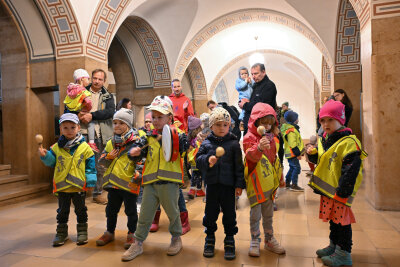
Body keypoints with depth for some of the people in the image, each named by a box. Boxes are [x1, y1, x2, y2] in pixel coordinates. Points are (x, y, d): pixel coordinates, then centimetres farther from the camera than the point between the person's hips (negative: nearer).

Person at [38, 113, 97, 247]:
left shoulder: (85, 147, -7)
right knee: (62, 211, 16)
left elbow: (91, 166, -5)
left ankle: (82, 232, 29)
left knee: (81, 211, 13)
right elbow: (51, 162, 5)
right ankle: (61, 233, 31)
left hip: (79, 186, -2)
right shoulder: (56, 147, -1)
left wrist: (90, 181, -10)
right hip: (61, 186, 2)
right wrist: (45, 156, -14)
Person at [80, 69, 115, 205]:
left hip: (101, 135, 1)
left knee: (101, 166, 7)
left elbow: (110, 112, -5)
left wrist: (92, 115, -15)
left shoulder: (108, 96, 12)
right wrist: (79, 115, -8)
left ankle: (97, 193, 20)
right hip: (84, 133, -1)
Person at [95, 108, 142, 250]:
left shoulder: (135, 142, -10)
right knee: (111, 209, 19)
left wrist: (138, 176, -22)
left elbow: (141, 159, -12)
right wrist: (108, 157, -6)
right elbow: (101, 161, 14)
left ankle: (132, 234, 25)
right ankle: (110, 232, 37)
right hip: (113, 182, 6)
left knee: (131, 210, 8)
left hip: (129, 182, -6)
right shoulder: (110, 143, 10)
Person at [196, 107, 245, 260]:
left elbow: (239, 166, -1)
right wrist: (207, 160, -21)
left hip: (228, 184, -1)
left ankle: (229, 241, 26)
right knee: (210, 212, 12)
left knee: (229, 213, 9)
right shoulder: (206, 143, 3)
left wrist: (239, 184, -3)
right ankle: (210, 239, 31)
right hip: (212, 184, 2)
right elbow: (198, 160, 0)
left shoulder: (233, 143, -1)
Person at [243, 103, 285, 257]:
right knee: (255, 213, 4)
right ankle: (254, 241, 21)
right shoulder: (250, 137, -12)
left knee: (268, 213, 17)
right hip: (255, 182, -6)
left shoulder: (272, 138, 8)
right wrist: (259, 147, -51)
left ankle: (269, 240, 32)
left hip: (269, 182, 6)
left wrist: (280, 177, 23)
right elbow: (251, 155, -31)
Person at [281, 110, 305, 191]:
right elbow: (292, 144, -25)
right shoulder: (291, 130, -20)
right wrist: (297, 153, -20)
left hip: (290, 154, 11)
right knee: (297, 168, -7)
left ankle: (287, 183, 26)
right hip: (292, 154, -11)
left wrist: (298, 153, 24)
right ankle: (294, 185, -3)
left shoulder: (290, 128, 14)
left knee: (292, 168, 18)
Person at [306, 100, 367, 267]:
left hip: (339, 191, -8)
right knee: (333, 219, 21)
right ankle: (334, 245, 36)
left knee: (341, 220, 2)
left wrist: (343, 191, -24)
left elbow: (351, 169, -22)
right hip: (327, 189, 9)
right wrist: (313, 154, 3)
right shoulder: (325, 140, 11)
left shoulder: (348, 142, -17)